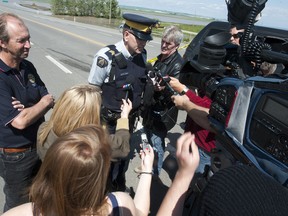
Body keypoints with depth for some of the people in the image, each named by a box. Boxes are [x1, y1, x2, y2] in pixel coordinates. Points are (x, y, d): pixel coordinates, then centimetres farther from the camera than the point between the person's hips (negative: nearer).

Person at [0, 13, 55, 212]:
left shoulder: (28, 67, -2)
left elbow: (49, 101, 1)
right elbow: (20, 121, -30)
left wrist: (29, 108, -20)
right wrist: (44, 102, -14)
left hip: (40, 147, 6)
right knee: (18, 206, 19)